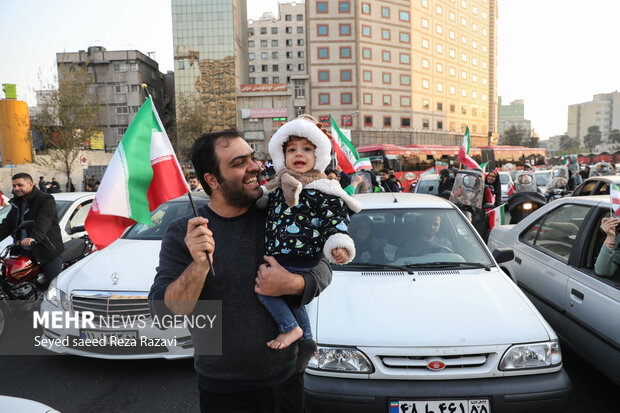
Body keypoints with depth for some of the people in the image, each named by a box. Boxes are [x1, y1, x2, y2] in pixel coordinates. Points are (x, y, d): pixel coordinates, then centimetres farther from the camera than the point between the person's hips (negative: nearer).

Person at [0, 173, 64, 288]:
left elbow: (43, 222, -26)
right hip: (23, 251, 8)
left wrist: (34, 237, -43)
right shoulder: (17, 203, 18)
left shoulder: (46, 199, -9)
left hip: (48, 251, -8)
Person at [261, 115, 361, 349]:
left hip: (300, 259, -8)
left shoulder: (321, 190, -10)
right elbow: (270, 214, 25)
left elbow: (336, 218, -12)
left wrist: (338, 246, -26)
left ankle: (291, 329, 0)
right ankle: (306, 340, 37)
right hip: (277, 257, 8)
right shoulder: (278, 186, 11)